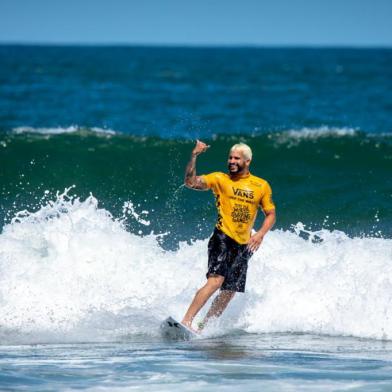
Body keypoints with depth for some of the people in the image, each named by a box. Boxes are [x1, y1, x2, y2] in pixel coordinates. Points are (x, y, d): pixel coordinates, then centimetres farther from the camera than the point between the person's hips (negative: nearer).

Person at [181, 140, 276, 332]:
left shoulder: (262, 186, 8)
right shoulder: (220, 179, 1)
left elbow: (271, 214, 13)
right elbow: (191, 182, -10)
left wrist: (260, 233, -5)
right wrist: (194, 156, -21)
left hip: (243, 246, 4)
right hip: (223, 239, -4)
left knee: (229, 292, 2)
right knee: (215, 280, -24)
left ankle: (201, 328, 12)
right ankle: (186, 321, -30)